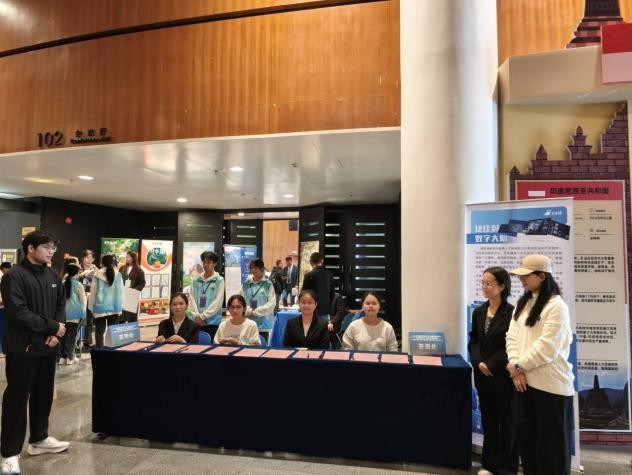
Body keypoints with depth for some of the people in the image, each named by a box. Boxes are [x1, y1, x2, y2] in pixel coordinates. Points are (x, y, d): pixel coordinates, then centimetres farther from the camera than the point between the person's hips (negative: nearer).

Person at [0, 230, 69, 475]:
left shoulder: (53, 275, 7)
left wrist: (56, 333, -4)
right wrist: (53, 327, -15)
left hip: (48, 347, 6)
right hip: (23, 348, -6)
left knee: (44, 394, 17)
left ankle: (39, 439, 34)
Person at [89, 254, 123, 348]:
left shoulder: (97, 276, -5)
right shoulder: (118, 275, -3)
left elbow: (93, 293, 0)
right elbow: (120, 292, 1)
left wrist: (92, 307, 9)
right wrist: (120, 308, 9)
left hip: (100, 307, -1)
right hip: (114, 308, 1)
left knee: (99, 332, 6)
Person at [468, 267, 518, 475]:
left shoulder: (512, 313, -12)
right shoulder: (478, 312, 6)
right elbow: (473, 341, 7)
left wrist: (491, 364, -16)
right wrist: (479, 362, -9)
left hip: (504, 377, -5)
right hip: (483, 376, 5)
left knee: (507, 422, 10)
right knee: (488, 420, 14)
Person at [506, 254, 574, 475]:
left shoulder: (557, 306, -12)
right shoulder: (522, 303, 11)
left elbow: (547, 347, -18)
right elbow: (512, 336, 6)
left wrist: (519, 366, -12)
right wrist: (515, 367, -7)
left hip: (550, 384, -7)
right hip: (525, 380, 7)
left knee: (552, 440, 6)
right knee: (525, 433, 16)